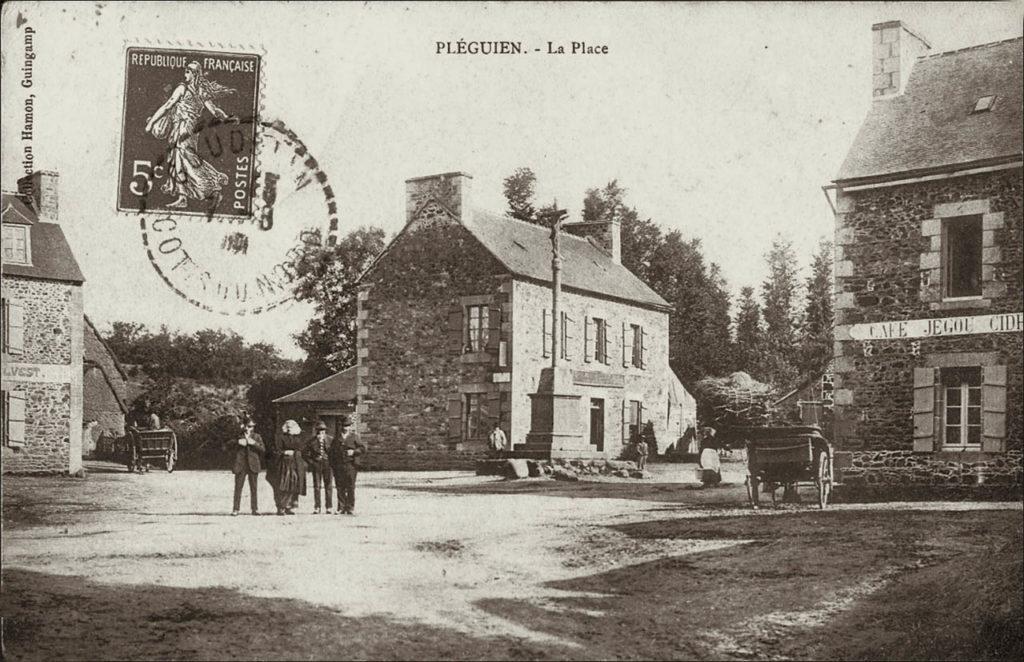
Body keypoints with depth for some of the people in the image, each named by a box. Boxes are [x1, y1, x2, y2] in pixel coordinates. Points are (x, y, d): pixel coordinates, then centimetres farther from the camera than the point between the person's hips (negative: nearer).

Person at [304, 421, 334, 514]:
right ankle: (317, 508, 6)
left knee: (328, 486, 0)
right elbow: (305, 453, 7)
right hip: (316, 465, 0)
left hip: (328, 465, 0)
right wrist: (311, 463, -1)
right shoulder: (312, 441, 2)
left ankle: (328, 507, 5)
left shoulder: (331, 439, 3)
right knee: (316, 486, 1)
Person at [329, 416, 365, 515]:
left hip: (350, 465, -3)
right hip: (338, 465, 3)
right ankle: (341, 508, 7)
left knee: (350, 488, -4)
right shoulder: (336, 439, 16)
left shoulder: (354, 437, 8)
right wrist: (332, 465, 5)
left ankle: (350, 508, 0)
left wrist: (354, 452, -12)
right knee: (340, 488, 2)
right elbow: (332, 452, 15)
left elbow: (363, 448, 4)